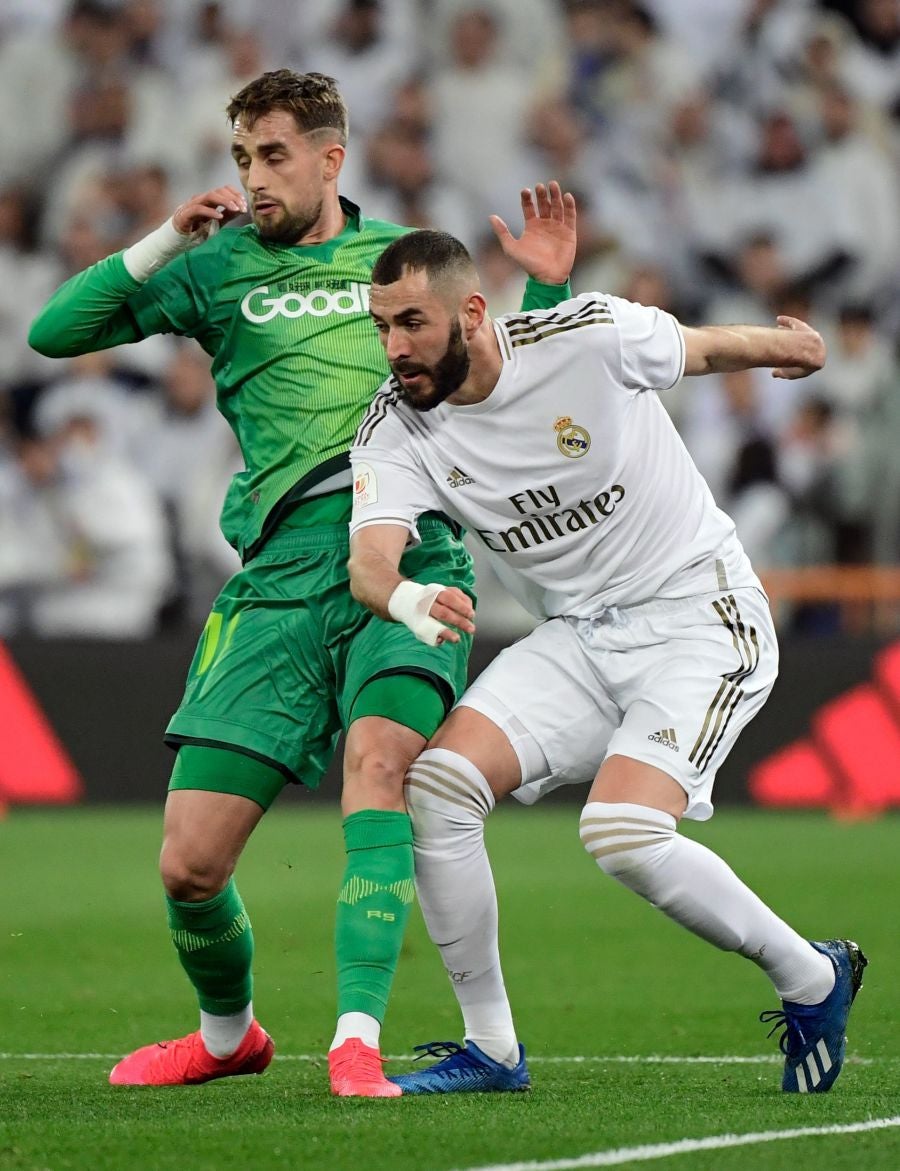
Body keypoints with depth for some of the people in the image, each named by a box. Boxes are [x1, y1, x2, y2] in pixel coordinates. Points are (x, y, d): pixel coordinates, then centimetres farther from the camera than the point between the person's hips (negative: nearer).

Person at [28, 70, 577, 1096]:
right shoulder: (221, 271, 14)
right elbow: (53, 331, 7)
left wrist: (546, 289, 7)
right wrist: (164, 244, -2)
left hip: (412, 549, -1)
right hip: (283, 574, 1)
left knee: (378, 756, -31)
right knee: (188, 865, -4)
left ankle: (357, 1040, -32)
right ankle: (227, 1031, 26)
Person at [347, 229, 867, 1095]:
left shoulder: (589, 338, -18)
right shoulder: (395, 424, -7)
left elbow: (702, 348, 3)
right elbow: (368, 555, -22)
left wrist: (782, 346, 21)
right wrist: (405, 599, -44)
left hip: (700, 615, -5)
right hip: (575, 639, 5)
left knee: (623, 832, -25)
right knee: (435, 781, -15)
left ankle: (812, 979, 0)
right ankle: (491, 1048, -1)